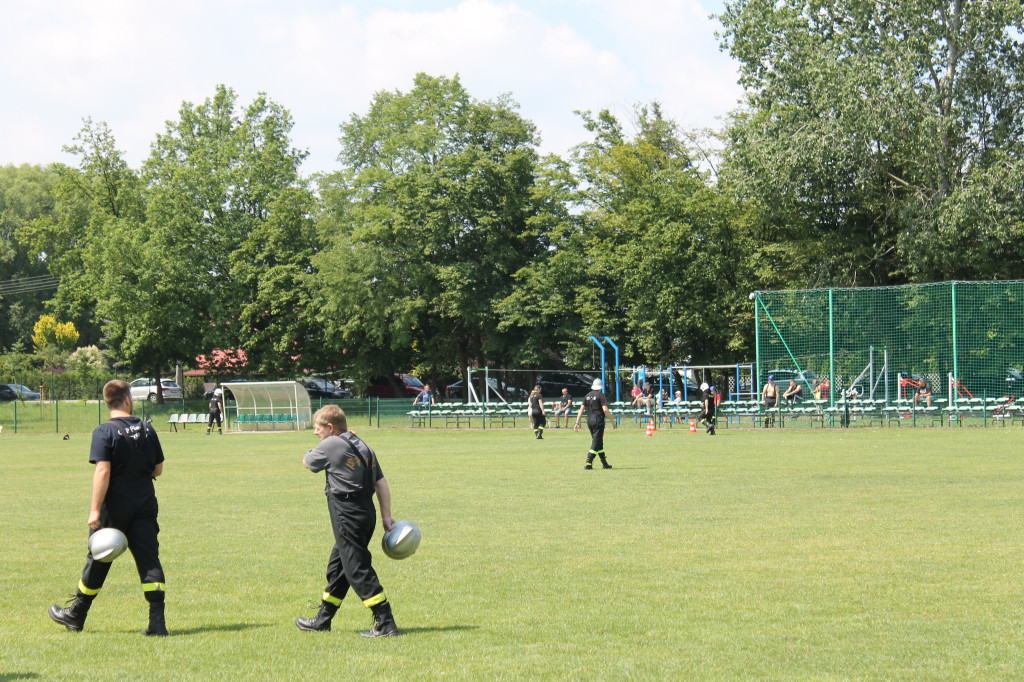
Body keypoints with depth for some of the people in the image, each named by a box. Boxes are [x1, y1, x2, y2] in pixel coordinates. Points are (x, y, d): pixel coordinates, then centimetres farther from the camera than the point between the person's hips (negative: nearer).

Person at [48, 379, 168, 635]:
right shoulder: (147, 429, 3)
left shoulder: (105, 432, -11)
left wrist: (95, 509, -18)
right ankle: (157, 622, -8)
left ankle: (76, 615, 26)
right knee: (149, 559, 0)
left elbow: (102, 472, -18)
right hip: (145, 504, 3)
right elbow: (158, 469, 10)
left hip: (115, 507, -3)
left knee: (98, 560, 10)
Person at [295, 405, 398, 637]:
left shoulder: (331, 445, -9)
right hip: (366, 513, 9)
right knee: (337, 567, 20)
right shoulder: (362, 447, 13)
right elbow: (381, 483, 11)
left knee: (358, 570, -7)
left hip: (348, 517, -9)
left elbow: (307, 461, 9)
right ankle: (323, 619, 32)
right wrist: (386, 515, 10)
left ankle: (386, 624, -11)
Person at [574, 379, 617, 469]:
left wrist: (577, 423, 8)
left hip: (589, 420, 7)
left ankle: (604, 463, 20)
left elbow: (581, 410, 7)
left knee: (598, 441, 16)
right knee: (596, 442, -6)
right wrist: (613, 421, -9)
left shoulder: (587, 396, 11)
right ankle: (588, 463, -16)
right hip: (598, 420, -7)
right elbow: (605, 410, -15)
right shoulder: (601, 395, -7)